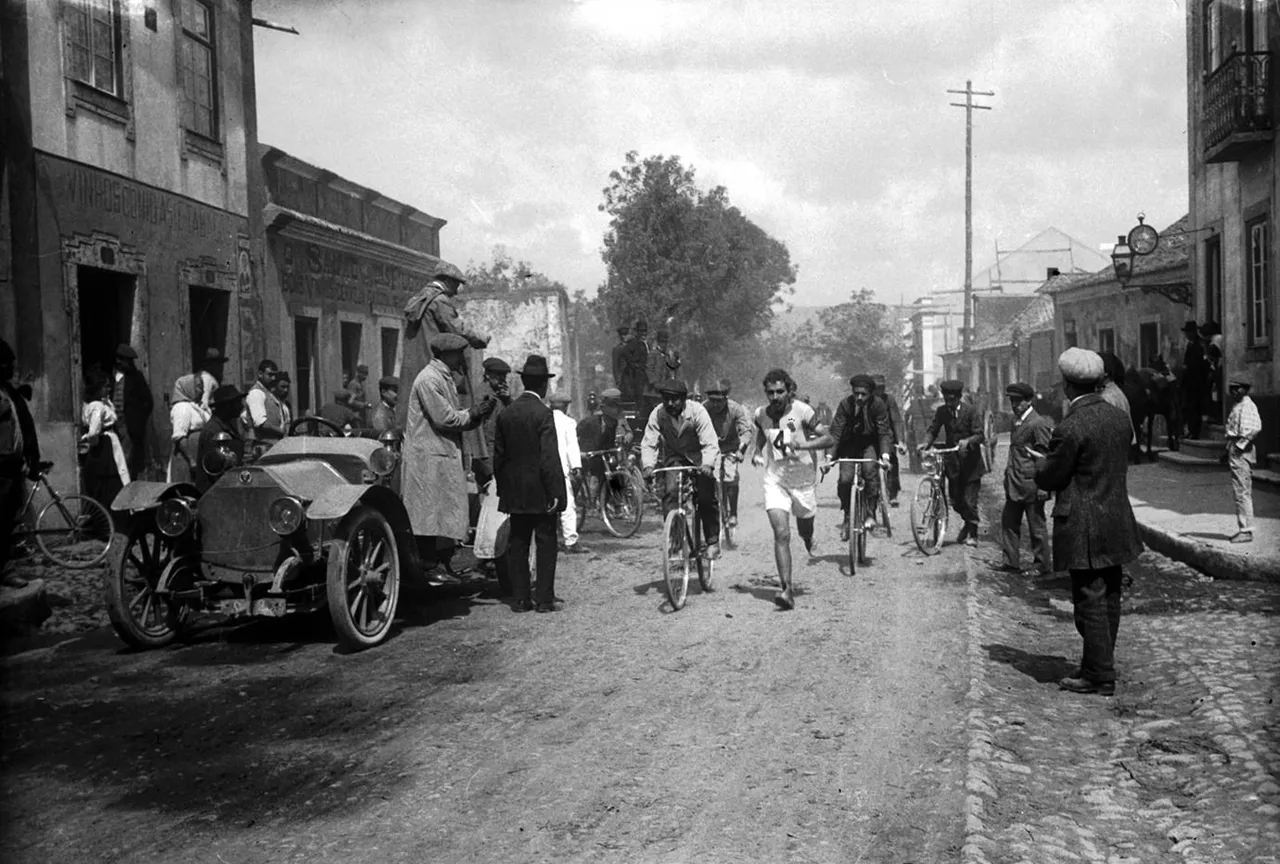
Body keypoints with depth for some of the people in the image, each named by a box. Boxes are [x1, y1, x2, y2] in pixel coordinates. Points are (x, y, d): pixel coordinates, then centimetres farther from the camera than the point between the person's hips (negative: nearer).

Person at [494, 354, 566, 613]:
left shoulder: (505, 413, 5)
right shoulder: (542, 413, -13)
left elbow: (498, 454, 9)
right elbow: (550, 456, -16)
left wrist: (503, 489, 15)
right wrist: (555, 491, -12)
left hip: (514, 492, 6)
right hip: (539, 491, -6)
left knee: (517, 543, 9)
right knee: (545, 543, 2)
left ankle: (519, 598, 12)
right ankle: (545, 599, 4)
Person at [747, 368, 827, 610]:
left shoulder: (802, 411, -14)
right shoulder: (761, 414, -3)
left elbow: (828, 439, -14)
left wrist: (800, 445, -28)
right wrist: (756, 452, 2)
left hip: (803, 480, -1)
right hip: (775, 480, 1)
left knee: (805, 531, 17)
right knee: (781, 534, -14)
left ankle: (808, 537, 57)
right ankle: (786, 589, -15)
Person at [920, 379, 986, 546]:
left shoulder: (970, 411, -10)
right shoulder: (941, 411, 0)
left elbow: (979, 435, -15)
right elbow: (932, 430, -1)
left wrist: (967, 441, -35)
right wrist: (927, 442, -22)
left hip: (971, 462, -4)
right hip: (952, 461, 4)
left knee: (969, 501, -5)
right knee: (956, 501, 9)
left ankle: (972, 534, 13)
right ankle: (968, 524, 36)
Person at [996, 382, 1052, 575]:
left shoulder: (1038, 424, -14)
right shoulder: (1017, 422, 13)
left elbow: (1045, 457, -14)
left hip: (1031, 485, -9)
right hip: (1014, 485, 9)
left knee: (1037, 527, 1)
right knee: (1009, 522, 11)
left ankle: (1043, 567, 12)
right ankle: (1012, 562, 20)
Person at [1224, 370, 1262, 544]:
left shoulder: (1247, 406, -15)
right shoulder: (1237, 405, 16)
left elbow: (1255, 428, -28)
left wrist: (1240, 445, -21)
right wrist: (1229, 449, 17)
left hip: (1241, 452, -11)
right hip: (1235, 451, 11)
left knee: (1242, 492, -8)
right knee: (1241, 492, 15)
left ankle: (1246, 531, -6)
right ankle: (1243, 528, 21)